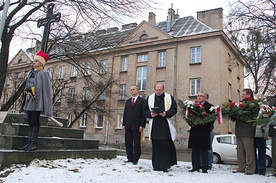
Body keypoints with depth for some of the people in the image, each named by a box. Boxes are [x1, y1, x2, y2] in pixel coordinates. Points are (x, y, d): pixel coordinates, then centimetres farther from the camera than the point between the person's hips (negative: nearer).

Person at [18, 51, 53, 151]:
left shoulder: (43, 73, -4)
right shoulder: (31, 73, 20)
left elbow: (46, 88, -11)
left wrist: (43, 105, -18)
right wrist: (25, 102, 16)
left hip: (36, 101, -8)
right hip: (29, 101, 8)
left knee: (35, 122, -7)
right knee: (30, 122, 8)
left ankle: (33, 143, -3)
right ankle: (29, 142, 11)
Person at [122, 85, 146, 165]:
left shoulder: (142, 101, 1)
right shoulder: (128, 101, 17)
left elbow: (144, 114, -4)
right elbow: (125, 113, 16)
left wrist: (142, 125, -12)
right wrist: (124, 124, 8)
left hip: (137, 126, -5)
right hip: (128, 126, 5)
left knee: (136, 143, -1)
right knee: (128, 143, 6)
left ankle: (135, 160, 7)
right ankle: (130, 159, 14)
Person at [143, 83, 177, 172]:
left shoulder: (169, 98, 5)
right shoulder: (150, 98, 11)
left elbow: (174, 109, 2)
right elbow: (145, 110, 11)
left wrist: (166, 114, -14)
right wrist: (150, 114, -9)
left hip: (165, 126, -2)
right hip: (154, 126, 2)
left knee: (166, 147, -4)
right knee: (155, 147, 5)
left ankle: (165, 166, 2)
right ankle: (156, 166, 13)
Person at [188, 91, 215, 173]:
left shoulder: (209, 106, -1)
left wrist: (205, 123, -19)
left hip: (204, 131, -5)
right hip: (195, 130, 5)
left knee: (204, 150, -1)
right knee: (195, 149, 8)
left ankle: (204, 167, 6)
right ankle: (196, 167, 16)